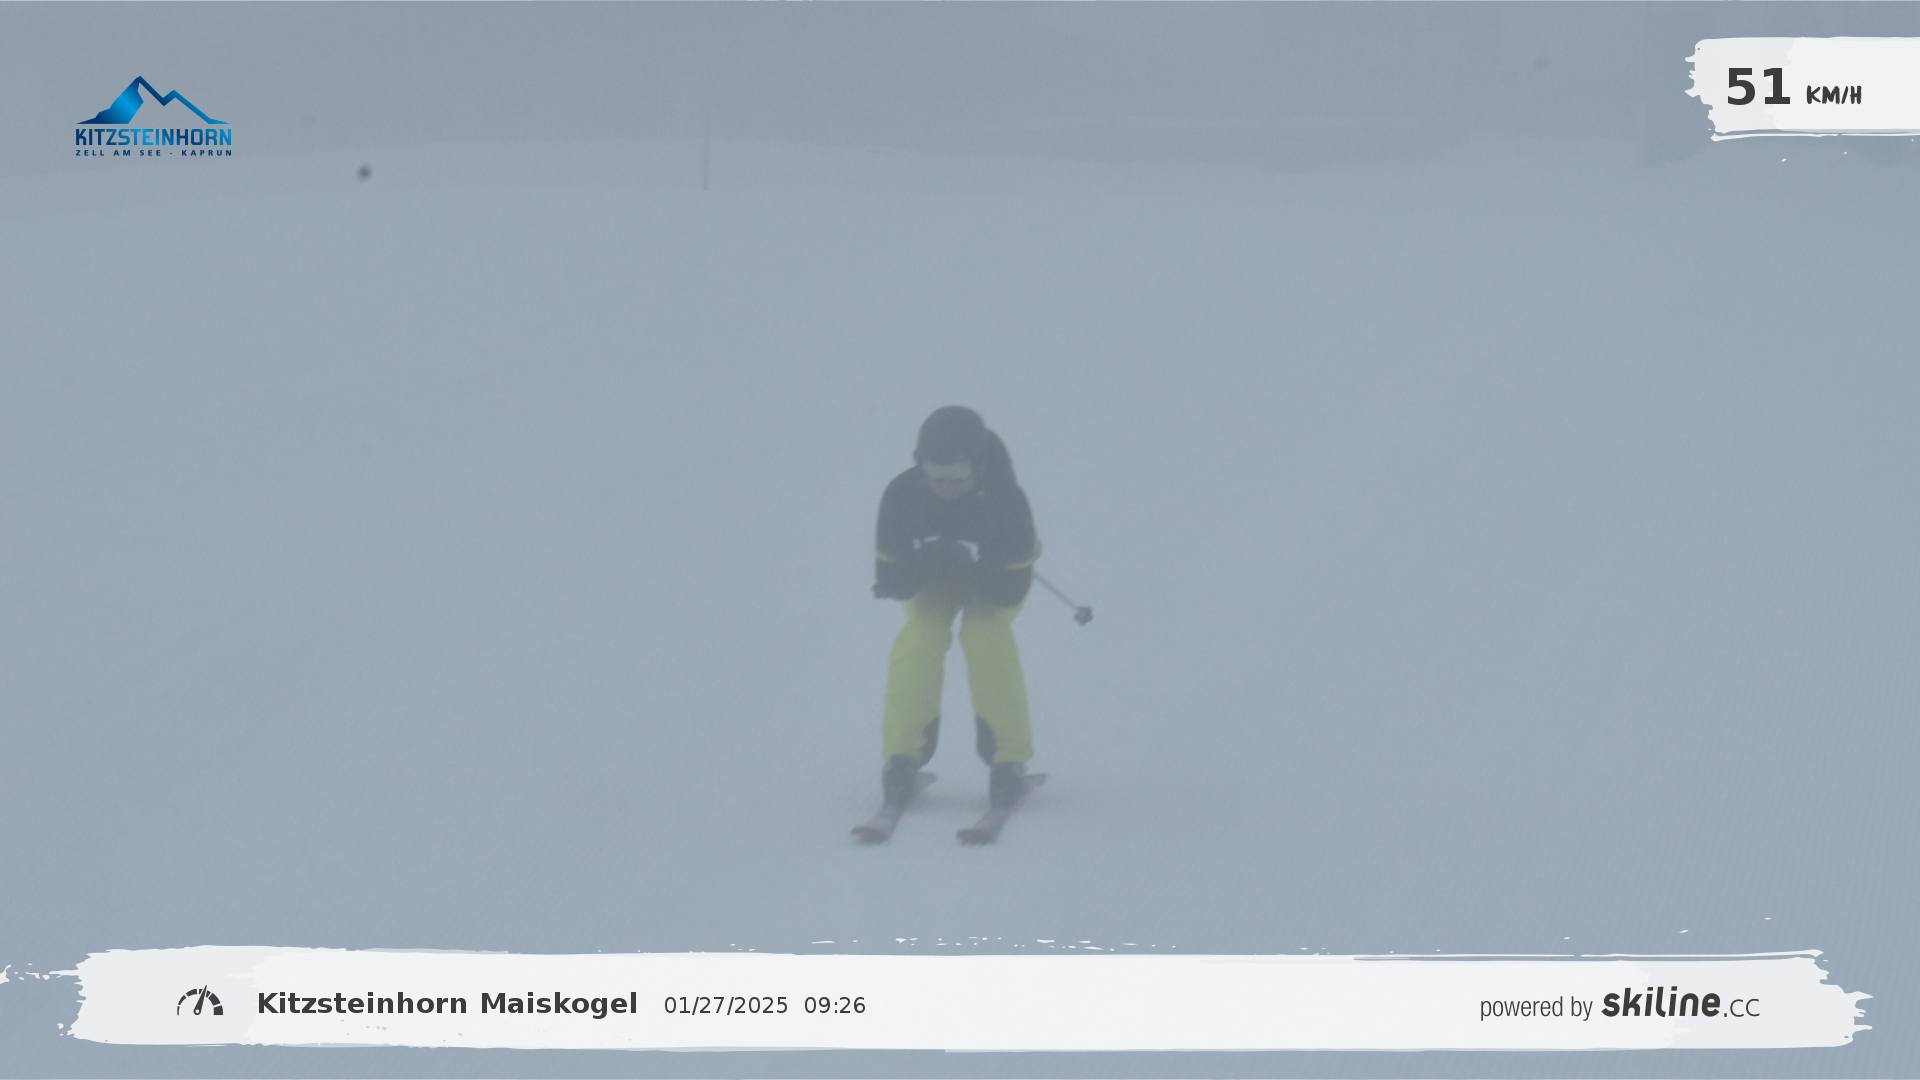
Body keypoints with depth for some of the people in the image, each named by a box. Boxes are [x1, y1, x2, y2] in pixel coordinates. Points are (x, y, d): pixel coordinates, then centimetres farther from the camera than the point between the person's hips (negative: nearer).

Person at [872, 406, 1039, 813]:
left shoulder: (1006, 500, -33)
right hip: (928, 580, 2)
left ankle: (1009, 759, -21)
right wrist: (925, 562, -42)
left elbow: (1012, 589, -28)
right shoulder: (901, 496, -29)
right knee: (921, 635, -27)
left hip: (994, 578, -1)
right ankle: (903, 756, -19)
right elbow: (890, 582, -22)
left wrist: (969, 566, -44)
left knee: (986, 634, -29)